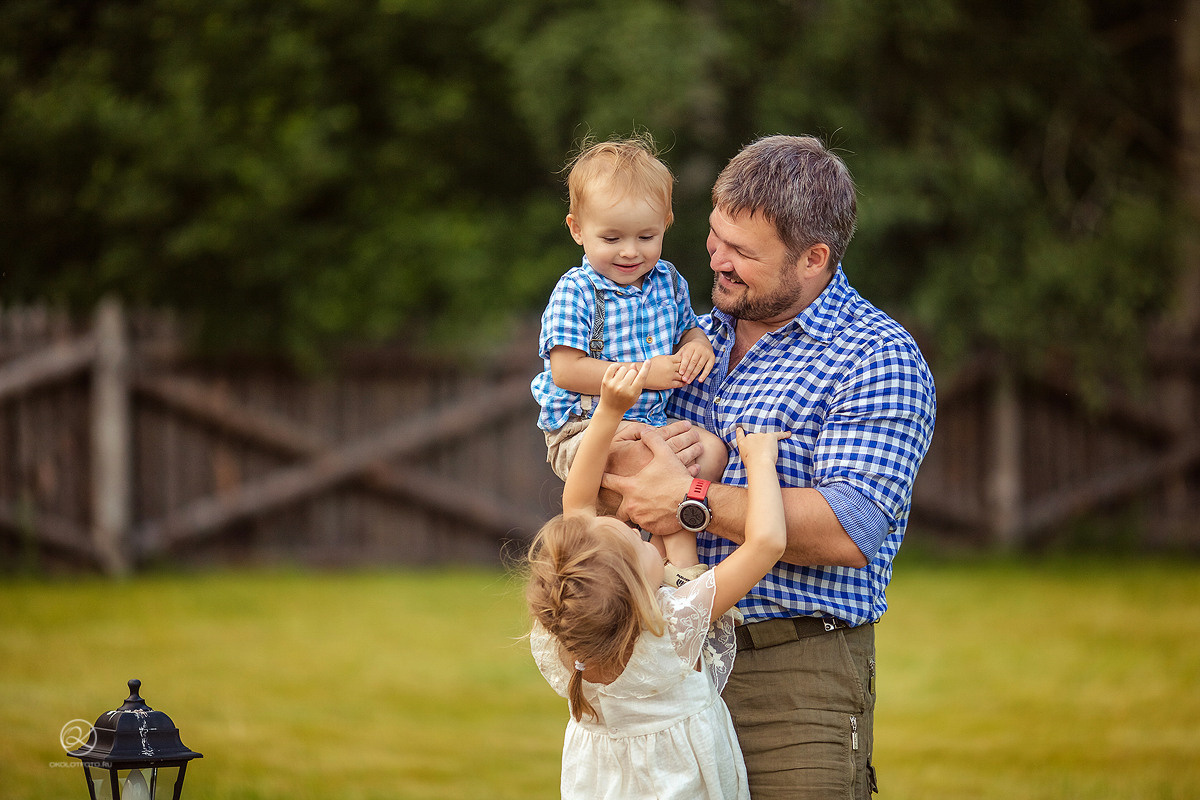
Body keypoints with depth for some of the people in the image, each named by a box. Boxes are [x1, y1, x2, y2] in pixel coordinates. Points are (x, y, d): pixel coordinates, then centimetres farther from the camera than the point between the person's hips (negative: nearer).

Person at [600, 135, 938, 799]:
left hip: (798, 684, -6)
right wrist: (623, 450, -7)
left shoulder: (877, 360, -9)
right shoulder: (698, 335, 15)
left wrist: (693, 501, -19)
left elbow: (850, 532, -20)